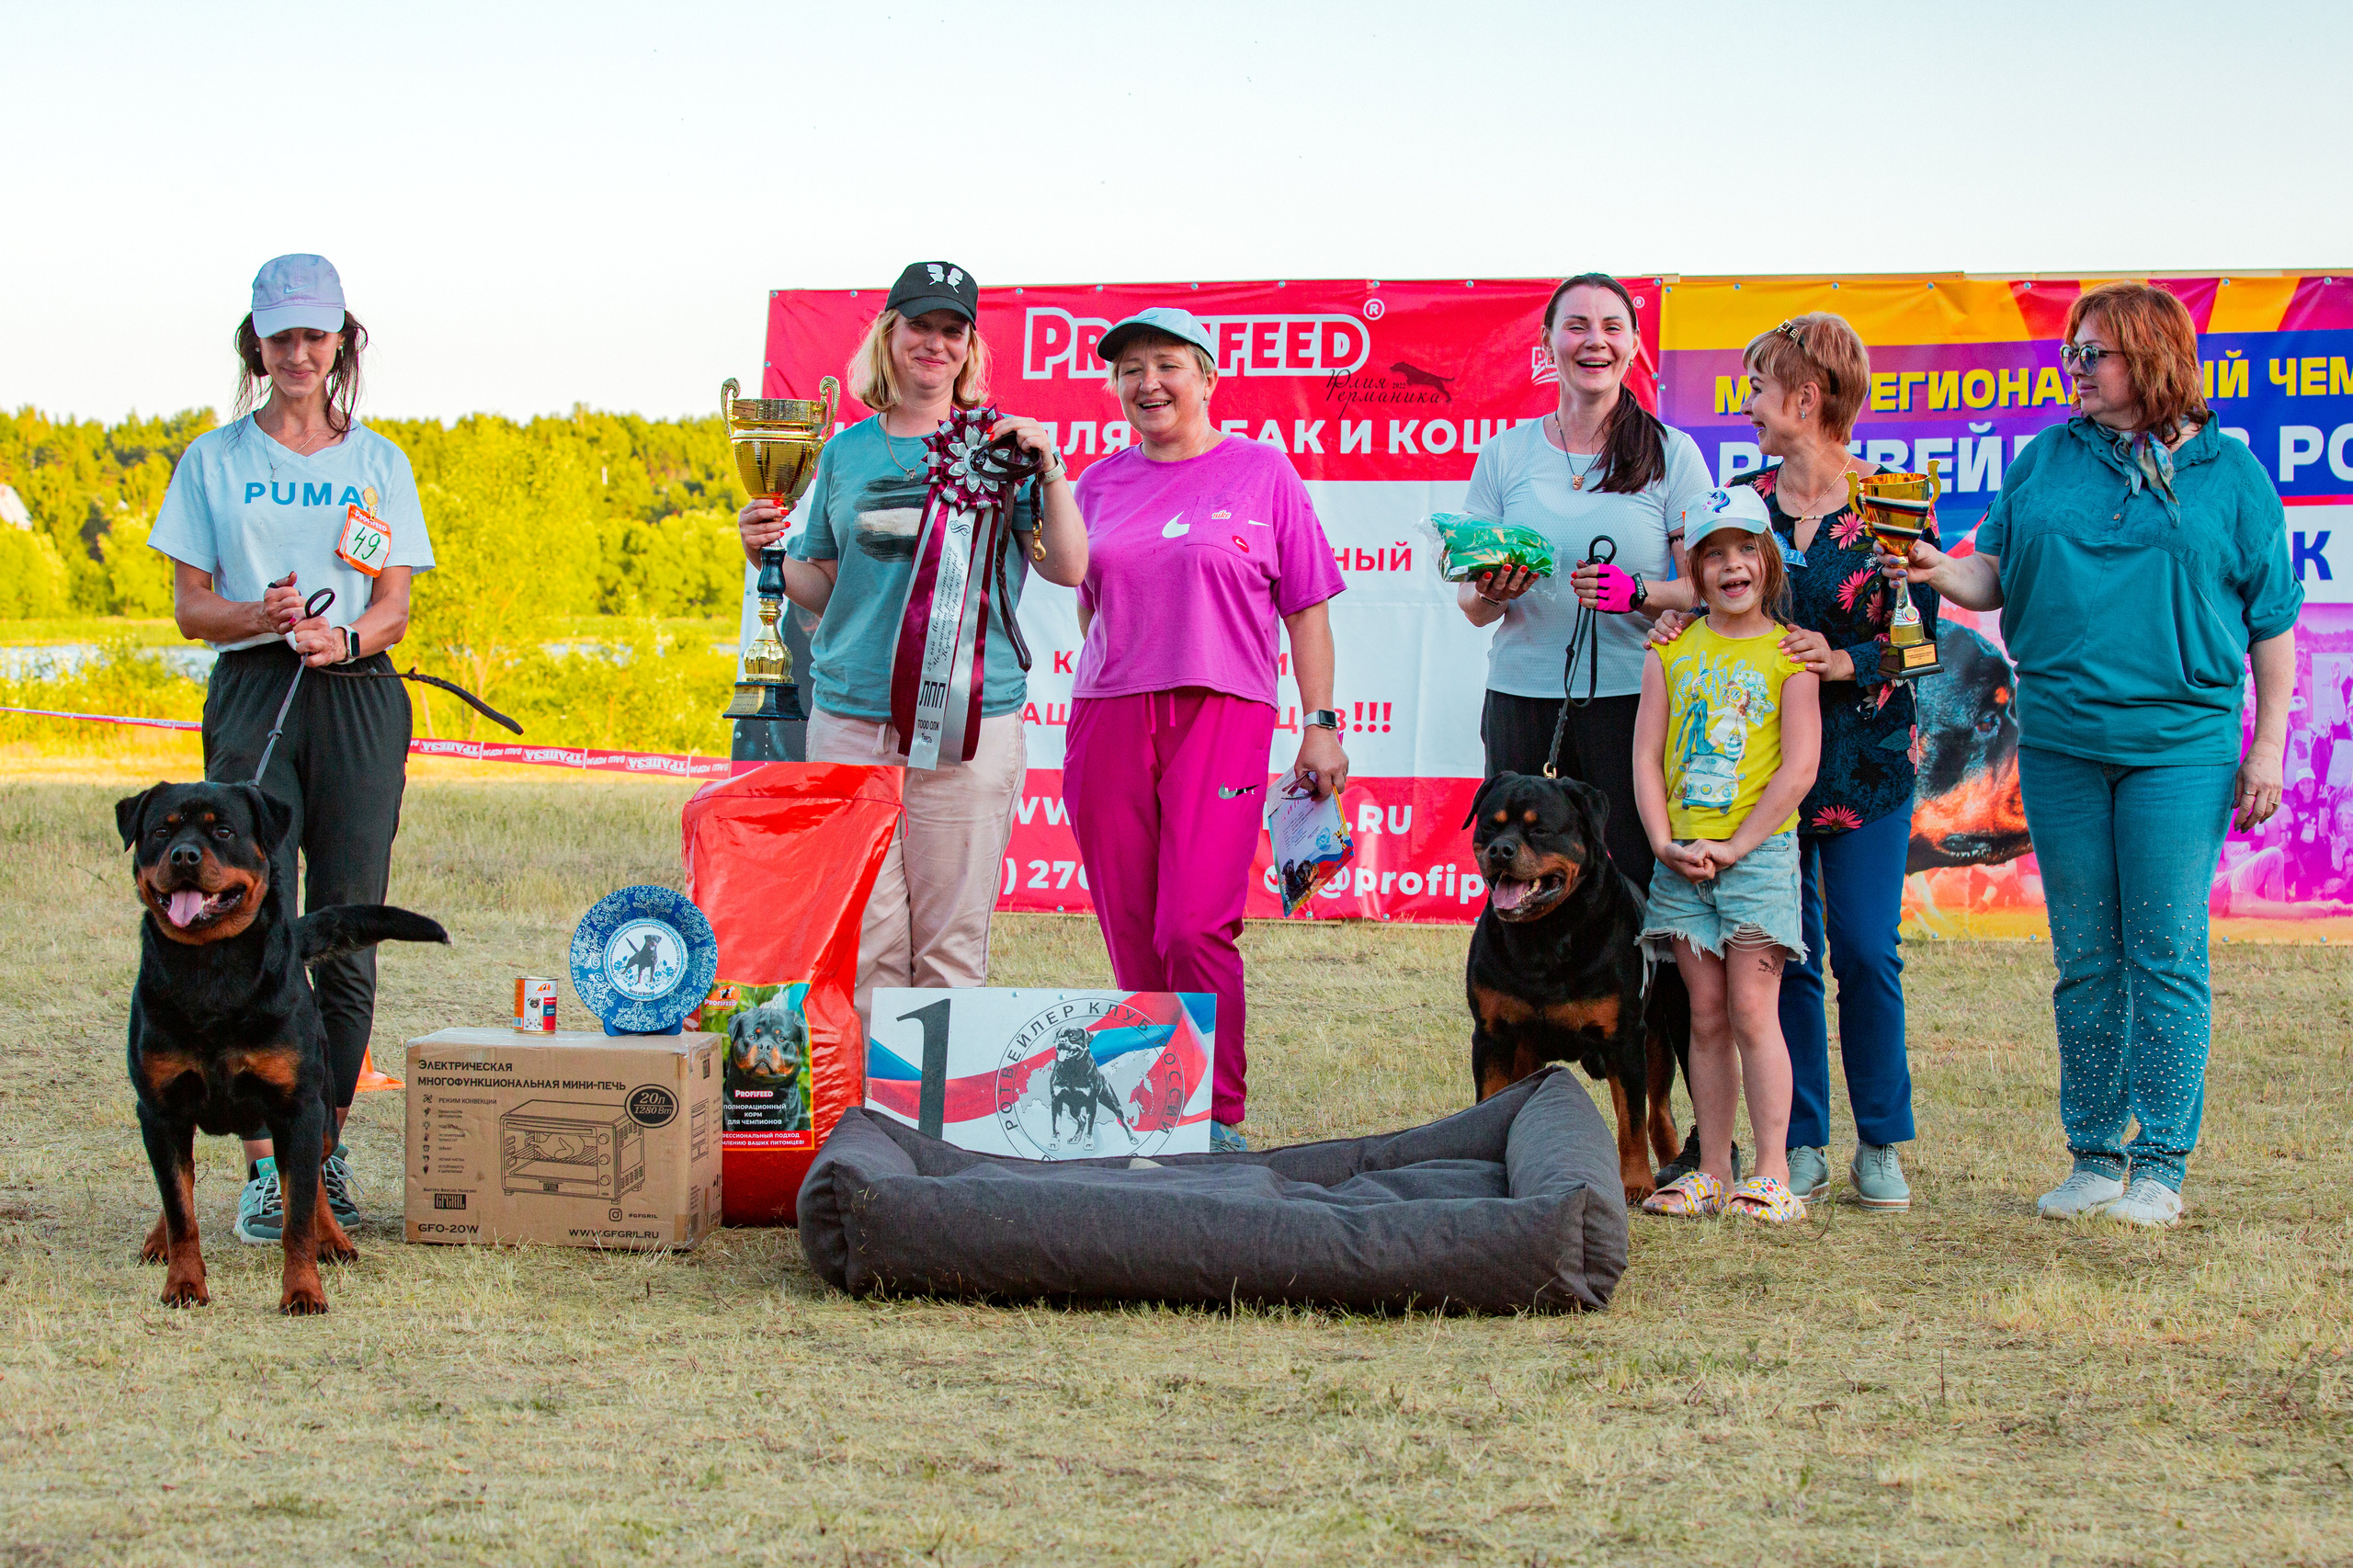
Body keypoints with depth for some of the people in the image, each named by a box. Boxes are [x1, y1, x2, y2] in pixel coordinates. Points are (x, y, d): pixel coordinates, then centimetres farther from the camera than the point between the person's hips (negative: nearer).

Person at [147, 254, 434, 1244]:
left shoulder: (378, 463, 12)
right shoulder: (213, 461, 10)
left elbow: (395, 606, 8)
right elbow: (190, 606, 6)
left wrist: (346, 637, -14)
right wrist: (260, 615, -14)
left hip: (359, 700, 1)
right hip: (251, 697, -1)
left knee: (347, 934, -1)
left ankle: (327, 1150, 12)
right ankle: (263, 1167, -7)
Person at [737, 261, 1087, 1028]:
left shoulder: (999, 444, 6)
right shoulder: (846, 453, 14)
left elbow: (1067, 569, 0)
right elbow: (823, 590, 18)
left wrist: (1049, 471, -13)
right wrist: (770, 557, 0)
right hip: (850, 717, 2)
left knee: (951, 942, -2)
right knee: (864, 939, 1)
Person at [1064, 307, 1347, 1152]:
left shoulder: (1262, 471, 6)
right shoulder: (1102, 483, 15)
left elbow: (1306, 607, 7)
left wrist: (1320, 723, 1)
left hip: (1222, 712, -4)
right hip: (1110, 717, 4)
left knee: (1194, 930, -14)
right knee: (1131, 936, 4)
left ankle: (1218, 1116, -6)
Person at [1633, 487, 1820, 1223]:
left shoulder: (1787, 653, -2)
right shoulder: (1673, 652, 9)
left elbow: (1799, 768, -7)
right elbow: (1647, 757, 7)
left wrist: (1734, 847, -12)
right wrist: (1667, 843, -6)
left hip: (1759, 850, -4)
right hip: (1683, 855, 4)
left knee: (1752, 1010, -7)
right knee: (1706, 1015, 6)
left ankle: (1772, 1175, -5)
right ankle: (1711, 1172, 10)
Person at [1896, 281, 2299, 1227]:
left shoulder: (2227, 472, 3)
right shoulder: (2045, 460, 10)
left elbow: (2272, 619, 4)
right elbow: (1997, 575, 11)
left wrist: (2268, 748, -1)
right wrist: (1940, 574, -11)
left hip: (2180, 746, -3)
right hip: (2060, 744, 3)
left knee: (2166, 960, -4)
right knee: (2084, 961, 8)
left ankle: (2161, 1166, 3)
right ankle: (2094, 1156, 16)